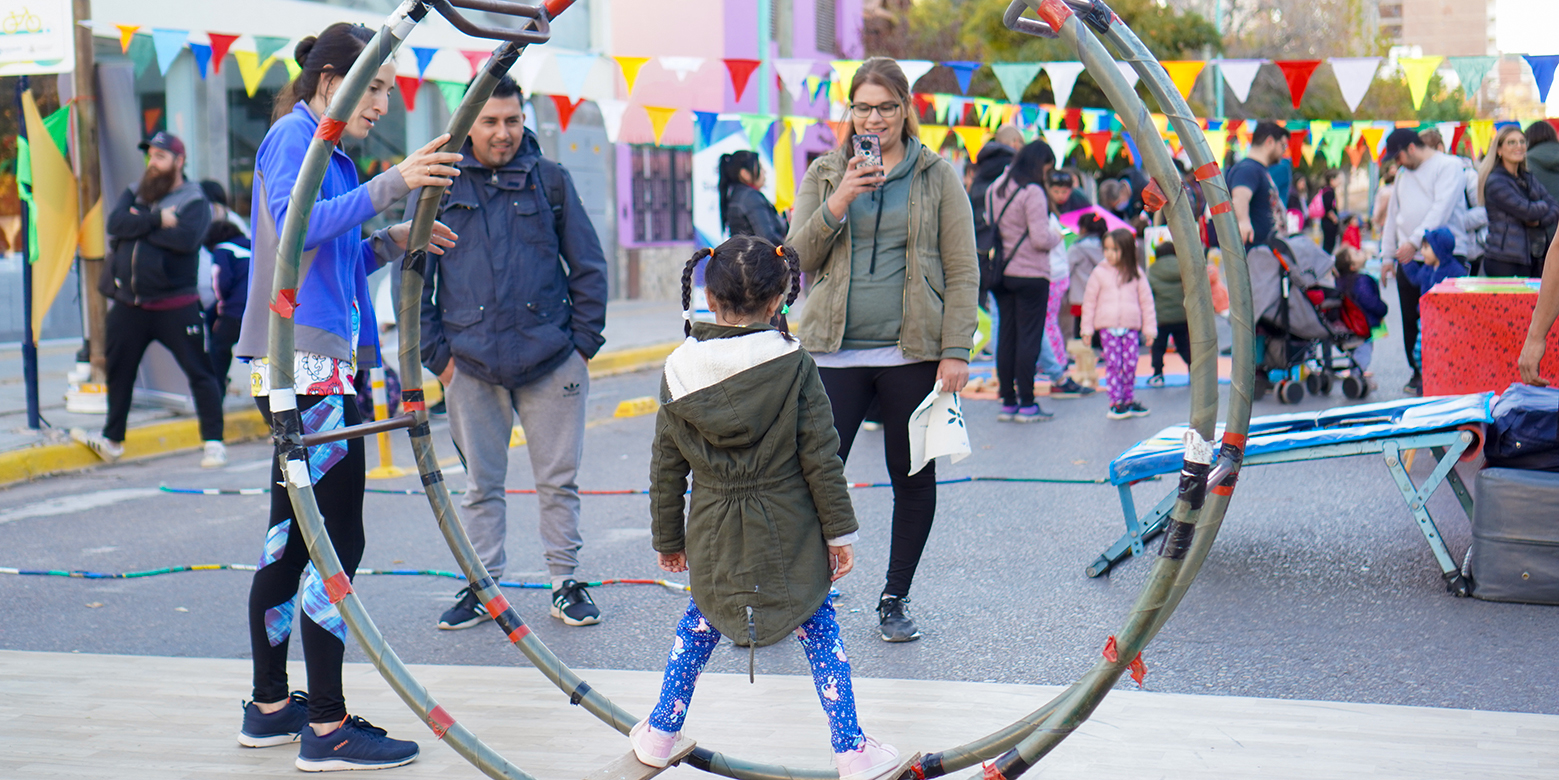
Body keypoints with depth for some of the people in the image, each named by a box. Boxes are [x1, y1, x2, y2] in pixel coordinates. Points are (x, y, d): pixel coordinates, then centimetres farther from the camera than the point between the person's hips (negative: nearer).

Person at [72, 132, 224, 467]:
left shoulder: (194, 201, -4)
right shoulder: (134, 193, 13)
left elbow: (186, 239, -22)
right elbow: (115, 223, -5)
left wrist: (139, 226, -12)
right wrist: (157, 220, -15)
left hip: (175, 305, -5)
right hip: (129, 304, 5)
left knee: (199, 372, -4)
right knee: (118, 372, 13)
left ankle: (213, 442, 4)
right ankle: (112, 440, 26)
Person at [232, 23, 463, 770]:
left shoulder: (319, 145, 21)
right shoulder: (292, 135, -8)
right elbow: (297, 226, -26)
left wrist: (390, 242, 8)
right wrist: (392, 184, -30)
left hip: (312, 363, 11)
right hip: (303, 361, -11)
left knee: (293, 535, 14)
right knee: (337, 540, -9)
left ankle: (270, 708, 23)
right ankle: (327, 730, -4)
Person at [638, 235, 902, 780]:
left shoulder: (679, 372, -3)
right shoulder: (795, 367, -11)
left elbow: (666, 469, 4)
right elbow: (821, 459, -8)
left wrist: (668, 538, 15)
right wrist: (840, 531, 1)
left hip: (713, 538, 2)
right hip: (788, 533, -2)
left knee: (700, 623, 23)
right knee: (818, 628, 12)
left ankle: (659, 733, 29)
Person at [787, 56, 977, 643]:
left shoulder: (936, 176, 6)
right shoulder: (824, 174, 11)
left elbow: (962, 271, 2)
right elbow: (800, 257, 4)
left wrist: (956, 351, -7)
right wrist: (838, 203, -11)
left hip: (913, 352, 0)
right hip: (836, 352, 1)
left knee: (913, 476, 6)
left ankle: (895, 600, 20)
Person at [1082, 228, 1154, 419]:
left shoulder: (1136, 273, 4)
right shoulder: (1099, 273, 1)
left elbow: (1146, 300, 9)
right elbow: (1089, 300, 5)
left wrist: (1150, 328, 7)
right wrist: (1087, 329, 2)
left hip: (1131, 327, 2)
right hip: (1107, 326, -1)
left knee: (1130, 364, 4)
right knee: (1113, 364, -6)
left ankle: (1129, 400, 16)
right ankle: (1116, 402, -1)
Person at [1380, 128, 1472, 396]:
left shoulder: (1447, 166, -3)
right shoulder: (1403, 174, 21)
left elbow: (1441, 209, -15)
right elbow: (1393, 215, 24)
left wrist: (1415, 241, -21)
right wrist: (1388, 254, 17)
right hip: (1408, 257, 7)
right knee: (1411, 319, 5)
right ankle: (1419, 372, 14)